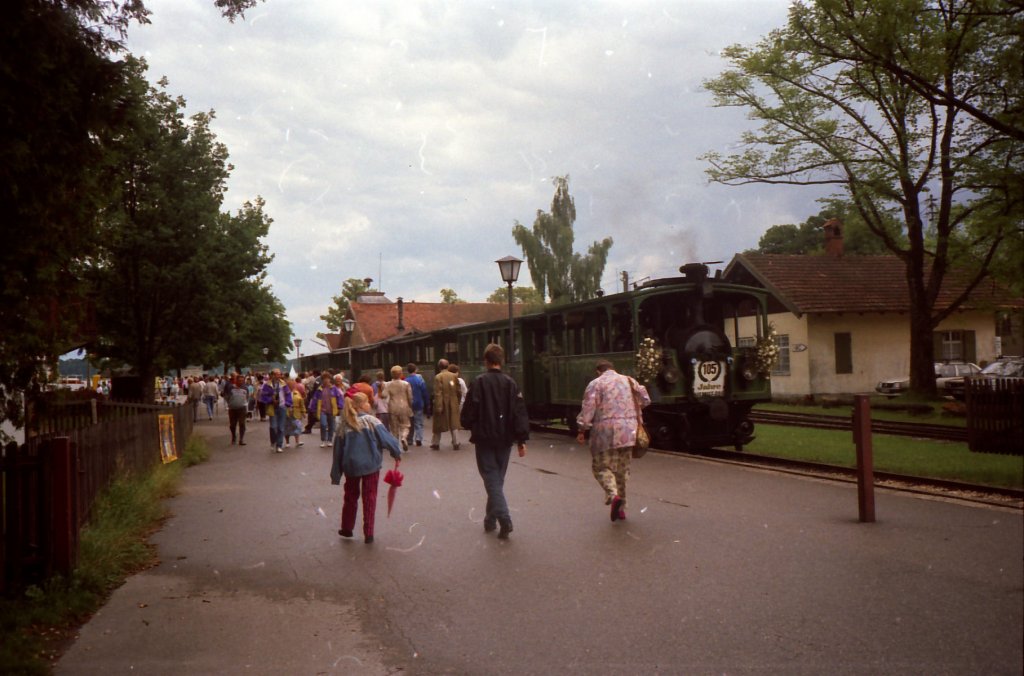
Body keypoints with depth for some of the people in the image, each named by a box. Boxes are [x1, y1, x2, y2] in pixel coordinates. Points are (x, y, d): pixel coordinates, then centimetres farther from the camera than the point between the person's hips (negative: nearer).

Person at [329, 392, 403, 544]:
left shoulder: (344, 425, -1)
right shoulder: (371, 420, -11)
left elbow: (338, 451, 3)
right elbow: (386, 438, -13)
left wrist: (336, 475, 9)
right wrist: (397, 452, 3)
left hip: (351, 466, 3)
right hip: (371, 465, -3)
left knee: (351, 497, 20)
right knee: (369, 499, 7)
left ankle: (347, 529, 31)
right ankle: (368, 534, 8)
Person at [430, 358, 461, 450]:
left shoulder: (438, 377, -12)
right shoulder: (454, 376, 0)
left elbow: (438, 393, -17)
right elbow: (458, 391, 3)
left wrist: (438, 407, -17)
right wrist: (458, 402, 16)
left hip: (442, 404, -3)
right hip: (453, 404, 3)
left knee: (439, 424, 10)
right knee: (454, 424, 9)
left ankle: (435, 444, 19)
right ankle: (456, 443, 6)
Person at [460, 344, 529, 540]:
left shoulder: (479, 382, -10)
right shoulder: (510, 383, 0)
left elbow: (469, 410, -9)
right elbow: (520, 413, -4)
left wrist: (470, 426, 12)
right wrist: (522, 439, -1)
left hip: (484, 438, -4)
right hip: (504, 439, 4)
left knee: (492, 479, -2)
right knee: (497, 479, 16)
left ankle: (504, 519, -17)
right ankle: (491, 520, 24)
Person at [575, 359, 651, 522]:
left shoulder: (595, 383, -1)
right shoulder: (629, 381, 13)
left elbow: (588, 409, -8)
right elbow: (645, 400, 16)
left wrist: (582, 430, -2)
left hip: (606, 432, -5)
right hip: (628, 432, 5)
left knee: (601, 467, 4)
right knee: (622, 469, 15)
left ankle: (613, 495, -21)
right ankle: (621, 507, 17)